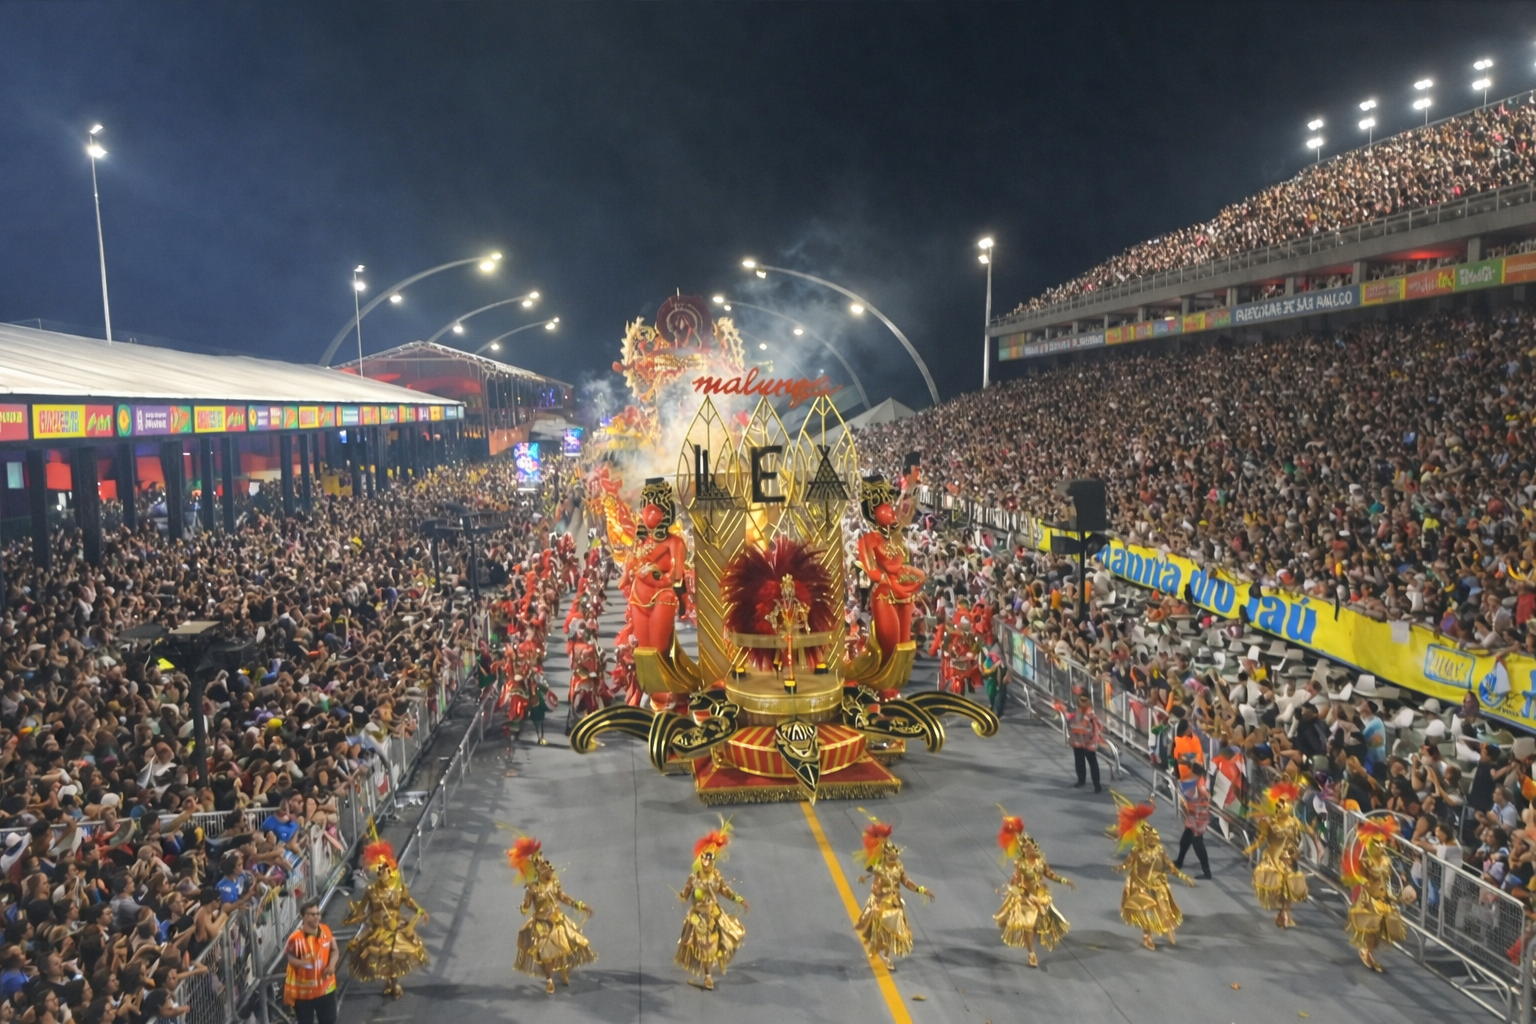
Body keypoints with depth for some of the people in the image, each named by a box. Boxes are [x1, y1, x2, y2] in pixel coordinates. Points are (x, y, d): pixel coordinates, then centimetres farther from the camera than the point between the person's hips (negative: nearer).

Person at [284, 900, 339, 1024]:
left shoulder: (326, 930, -8)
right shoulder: (296, 938, -22)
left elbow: (334, 950, 3)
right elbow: (291, 959, -12)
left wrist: (332, 964, -16)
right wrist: (303, 963, -33)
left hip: (325, 987, 4)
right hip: (303, 990, -4)